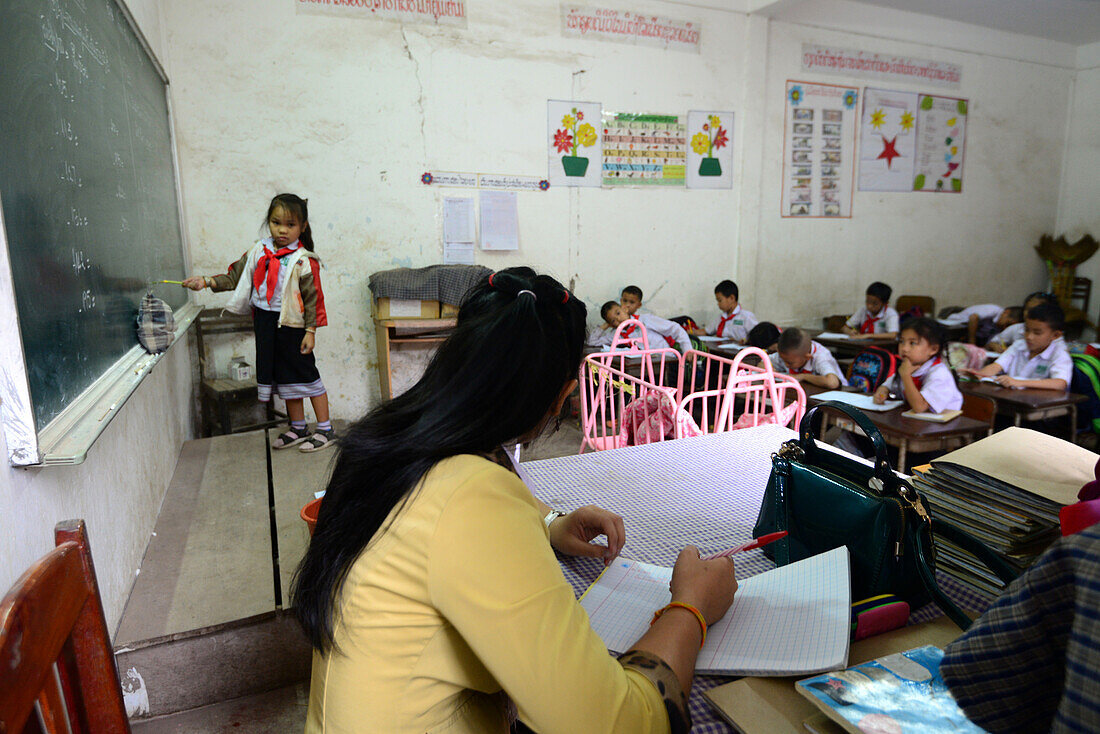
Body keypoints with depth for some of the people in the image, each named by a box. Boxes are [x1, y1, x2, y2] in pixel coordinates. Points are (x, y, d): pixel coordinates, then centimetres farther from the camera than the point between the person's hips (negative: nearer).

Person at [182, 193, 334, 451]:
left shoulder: (303, 260, -12)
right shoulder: (259, 251, 6)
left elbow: (312, 297, -13)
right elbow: (236, 276, 12)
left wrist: (310, 331, -15)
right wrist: (207, 281, 0)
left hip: (292, 324, -6)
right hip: (265, 323, 6)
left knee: (306, 374, 0)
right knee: (284, 377, 14)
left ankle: (325, 430, 11)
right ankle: (298, 429, 26)